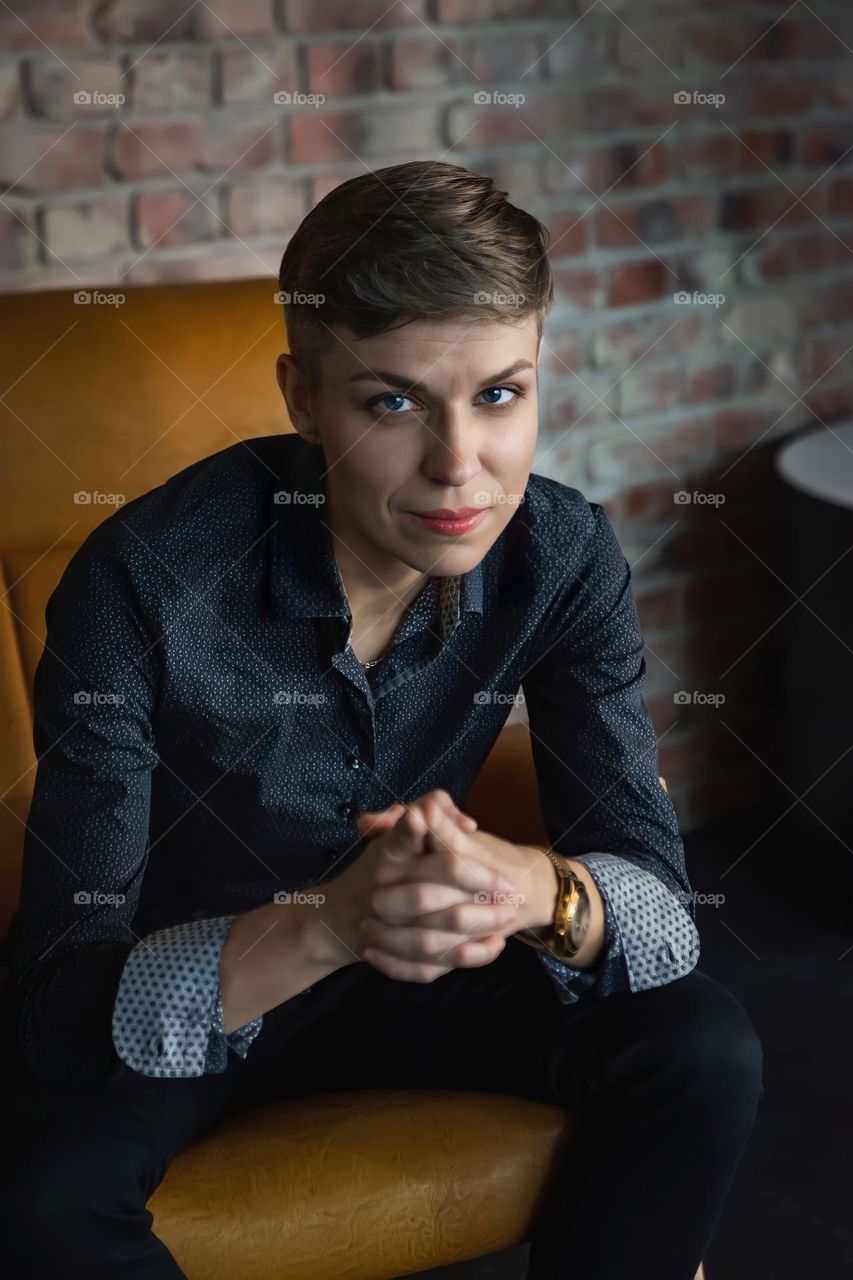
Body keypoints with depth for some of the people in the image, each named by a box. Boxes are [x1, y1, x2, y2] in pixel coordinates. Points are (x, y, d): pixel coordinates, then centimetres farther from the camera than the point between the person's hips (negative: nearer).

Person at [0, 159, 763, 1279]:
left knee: (703, 1052, -18)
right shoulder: (146, 584, -29)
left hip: (408, 972, 3)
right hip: (179, 1002, -3)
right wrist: (328, 923, -47)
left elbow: (660, 903, -15)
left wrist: (535, 890, -40)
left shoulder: (562, 556, -16)